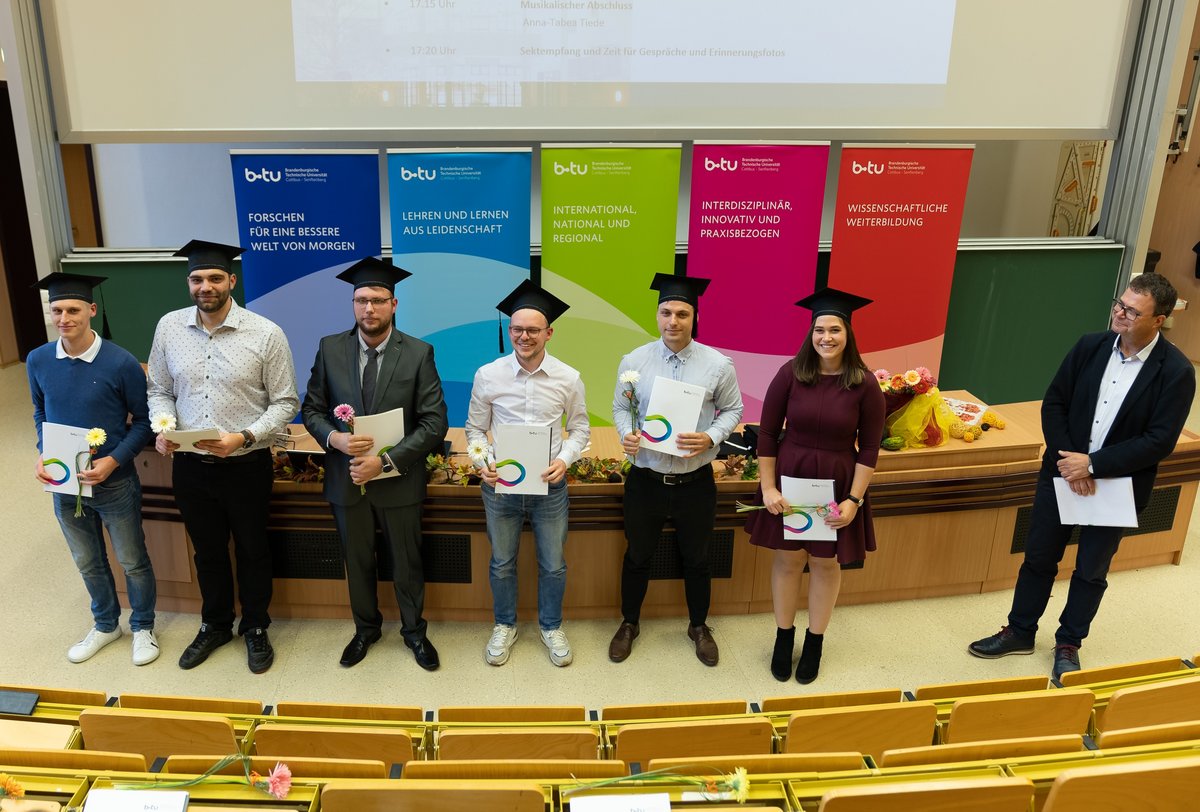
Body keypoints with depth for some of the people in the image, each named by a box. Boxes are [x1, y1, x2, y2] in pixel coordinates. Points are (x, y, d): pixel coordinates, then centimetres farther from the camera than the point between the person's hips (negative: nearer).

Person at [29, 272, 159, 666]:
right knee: (88, 562, 21)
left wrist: (113, 460, -21)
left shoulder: (121, 363, -18)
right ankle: (105, 624, 42)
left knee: (133, 561, 12)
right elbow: (41, 413, 10)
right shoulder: (38, 361, -6)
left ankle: (143, 627, 34)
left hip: (114, 483, -4)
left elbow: (143, 421, -9)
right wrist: (42, 455, -5)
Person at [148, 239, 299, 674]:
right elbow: (159, 389, 8)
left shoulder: (266, 334, -14)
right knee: (207, 551, 21)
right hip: (190, 465, 3)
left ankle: (255, 628, 38)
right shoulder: (169, 327, -3)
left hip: (247, 466, -3)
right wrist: (163, 428, -12)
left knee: (252, 550, 15)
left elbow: (285, 402, -8)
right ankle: (215, 625, 43)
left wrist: (244, 437, -21)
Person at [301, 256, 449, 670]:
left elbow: (434, 423, -13)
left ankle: (413, 630, 37)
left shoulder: (419, 354, -11)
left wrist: (386, 462, -21)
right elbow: (312, 409, 3)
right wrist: (334, 438, -19)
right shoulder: (330, 349, -4)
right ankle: (366, 628, 42)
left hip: (399, 481, -2)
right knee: (357, 562, 19)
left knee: (407, 562, 15)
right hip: (346, 478, 2)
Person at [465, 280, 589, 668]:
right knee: (502, 563, 17)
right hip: (500, 485, 0)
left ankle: (551, 626, 37)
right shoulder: (487, 375, -7)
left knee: (553, 565, 13)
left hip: (549, 485, 0)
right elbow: (475, 429, 2)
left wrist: (564, 459, -14)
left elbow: (579, 428, 4)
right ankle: (505, 626, 39)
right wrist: (484, 462, -15)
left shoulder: (568, 378, -7)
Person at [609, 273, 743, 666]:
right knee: (637, 556, 17)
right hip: (645, 480, 0)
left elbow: (732, 410, 2)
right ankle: (628, 624, 40)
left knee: (696, 559, 17)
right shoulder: (634, 361, -6)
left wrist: (710, 438, -17)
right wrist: (626, 433, -17)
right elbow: (620, 407, 4)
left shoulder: (718, 365, -9)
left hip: (696, 482, 0)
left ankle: (699, 626, 42)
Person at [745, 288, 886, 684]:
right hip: (788, 480, 0)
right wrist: (768, 487, -8)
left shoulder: (865, 385, -10)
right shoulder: (790, 374, -10)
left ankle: (814, 643, 32)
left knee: (825, 564, 13)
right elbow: (767, 433, -4)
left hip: (836, 486, 0)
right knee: (788, 559, 12)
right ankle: (784, 638, 32)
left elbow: (869, 447, -5)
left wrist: (854, 499, -9)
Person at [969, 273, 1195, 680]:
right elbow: (1053, 403, -2)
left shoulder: (1176, 371, -16)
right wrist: (1067, 461, -14)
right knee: (1038, 558, 13)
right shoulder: (1091, 346, -6)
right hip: (1063, 473, 3)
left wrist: (1092, 465, -21)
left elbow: (1160, 441, -18)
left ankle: (1068, 643, 34)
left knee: (1091, 571, 14)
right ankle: (1020, 632, 32)